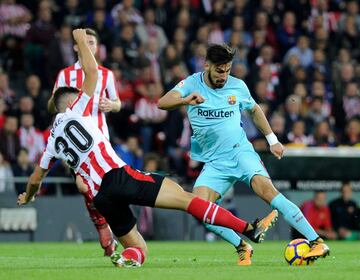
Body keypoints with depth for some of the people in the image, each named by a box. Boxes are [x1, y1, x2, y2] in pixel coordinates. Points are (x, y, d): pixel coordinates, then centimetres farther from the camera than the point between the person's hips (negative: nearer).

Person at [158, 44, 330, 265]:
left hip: (241, 152, -1)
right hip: (214, 162, 1)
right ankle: (242, 247, -3)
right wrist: (185, 100, -41)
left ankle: (317, 243, -27)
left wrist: (272, 139, 19)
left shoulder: (238, 87, 2)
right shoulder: (192, 84, -3)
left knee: (267, 190, -25)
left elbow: (254, 110, 22)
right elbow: (163, 103, -21)